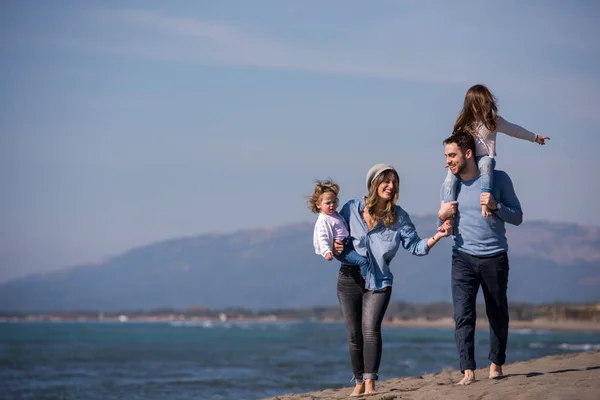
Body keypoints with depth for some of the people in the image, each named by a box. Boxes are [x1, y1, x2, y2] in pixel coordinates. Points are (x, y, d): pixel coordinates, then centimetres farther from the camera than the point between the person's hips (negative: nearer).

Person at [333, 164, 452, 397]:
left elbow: (415, 246, -1)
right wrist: (334, 247, -11)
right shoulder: (352, 208, 1)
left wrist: (436, 237, -16)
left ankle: (370, 382, -18)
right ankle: (359, 382, 15)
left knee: (371, 329, -17)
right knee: (354, 335, 4)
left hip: (379, 281, -1)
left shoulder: (399, 217, 2)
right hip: (349, 279, 1)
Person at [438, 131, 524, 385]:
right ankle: (468, 371, -16)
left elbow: (517, 217, 0)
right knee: (462, 315, -13)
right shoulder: (449, 186, 7)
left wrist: (496, 206, -16)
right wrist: (441, 217, -6)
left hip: (494, 257, -1)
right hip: (463, 259, 1)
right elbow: (445, 228, 16)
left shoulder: (498, 179, -2)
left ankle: (496, 364, 28)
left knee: (498, 316, 10)